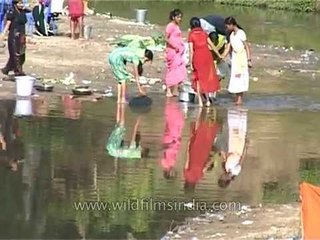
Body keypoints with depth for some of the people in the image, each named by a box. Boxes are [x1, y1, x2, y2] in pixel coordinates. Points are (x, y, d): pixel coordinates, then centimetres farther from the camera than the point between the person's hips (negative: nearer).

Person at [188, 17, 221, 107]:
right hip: (207, 56, 3)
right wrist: (219, 55, 16)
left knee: (198, 79, 10)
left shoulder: (191, 35, -6)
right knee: (207, 78, 15)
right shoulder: (204, 33, 5)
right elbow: (212, 45, 7)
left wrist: (191, 63, -8)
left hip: (197, 58, -3)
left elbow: (191, 51, -11)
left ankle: (200, 101, 6)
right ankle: (207, 100, 14)